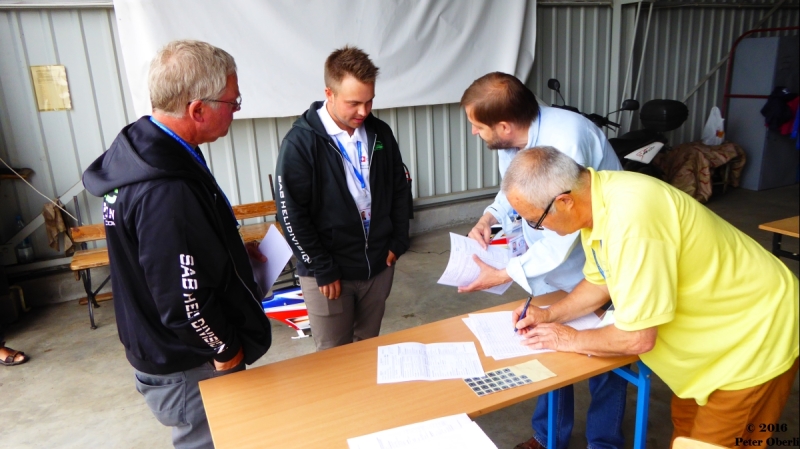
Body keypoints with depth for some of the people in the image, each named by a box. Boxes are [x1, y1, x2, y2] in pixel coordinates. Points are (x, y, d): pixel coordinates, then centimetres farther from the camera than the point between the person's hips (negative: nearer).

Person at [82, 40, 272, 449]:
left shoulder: (141, 149, 0)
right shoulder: (166, 192, -33)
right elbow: (184, 302, -31)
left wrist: (234, 252, 7)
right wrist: (226, 348, -13)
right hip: (188, 369, -9)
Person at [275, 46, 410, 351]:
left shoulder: (380, 133, 1)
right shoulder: (301, 142, -14)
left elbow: (399, 189, 11)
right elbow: (291, 215, -14)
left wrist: (398, 242, 5)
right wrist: (323, 270, -13)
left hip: (379, 266, 4)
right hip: (328, 272, -4)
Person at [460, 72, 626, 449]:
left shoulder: (565, 143, -35)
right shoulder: (510, 138, -11)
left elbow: (561, 239, -33)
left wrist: (503, 275, -26)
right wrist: (489, 217, -10)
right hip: (550, 262, 7)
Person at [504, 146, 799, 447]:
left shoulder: (630, 217, -37)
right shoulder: (594, 196, -9)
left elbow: (637, 338, -30)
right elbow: (600, 283, 9)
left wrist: (570, 340, -14)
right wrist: (549, 315, -2)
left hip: (757, 335, -8)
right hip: (717, 327, 8)